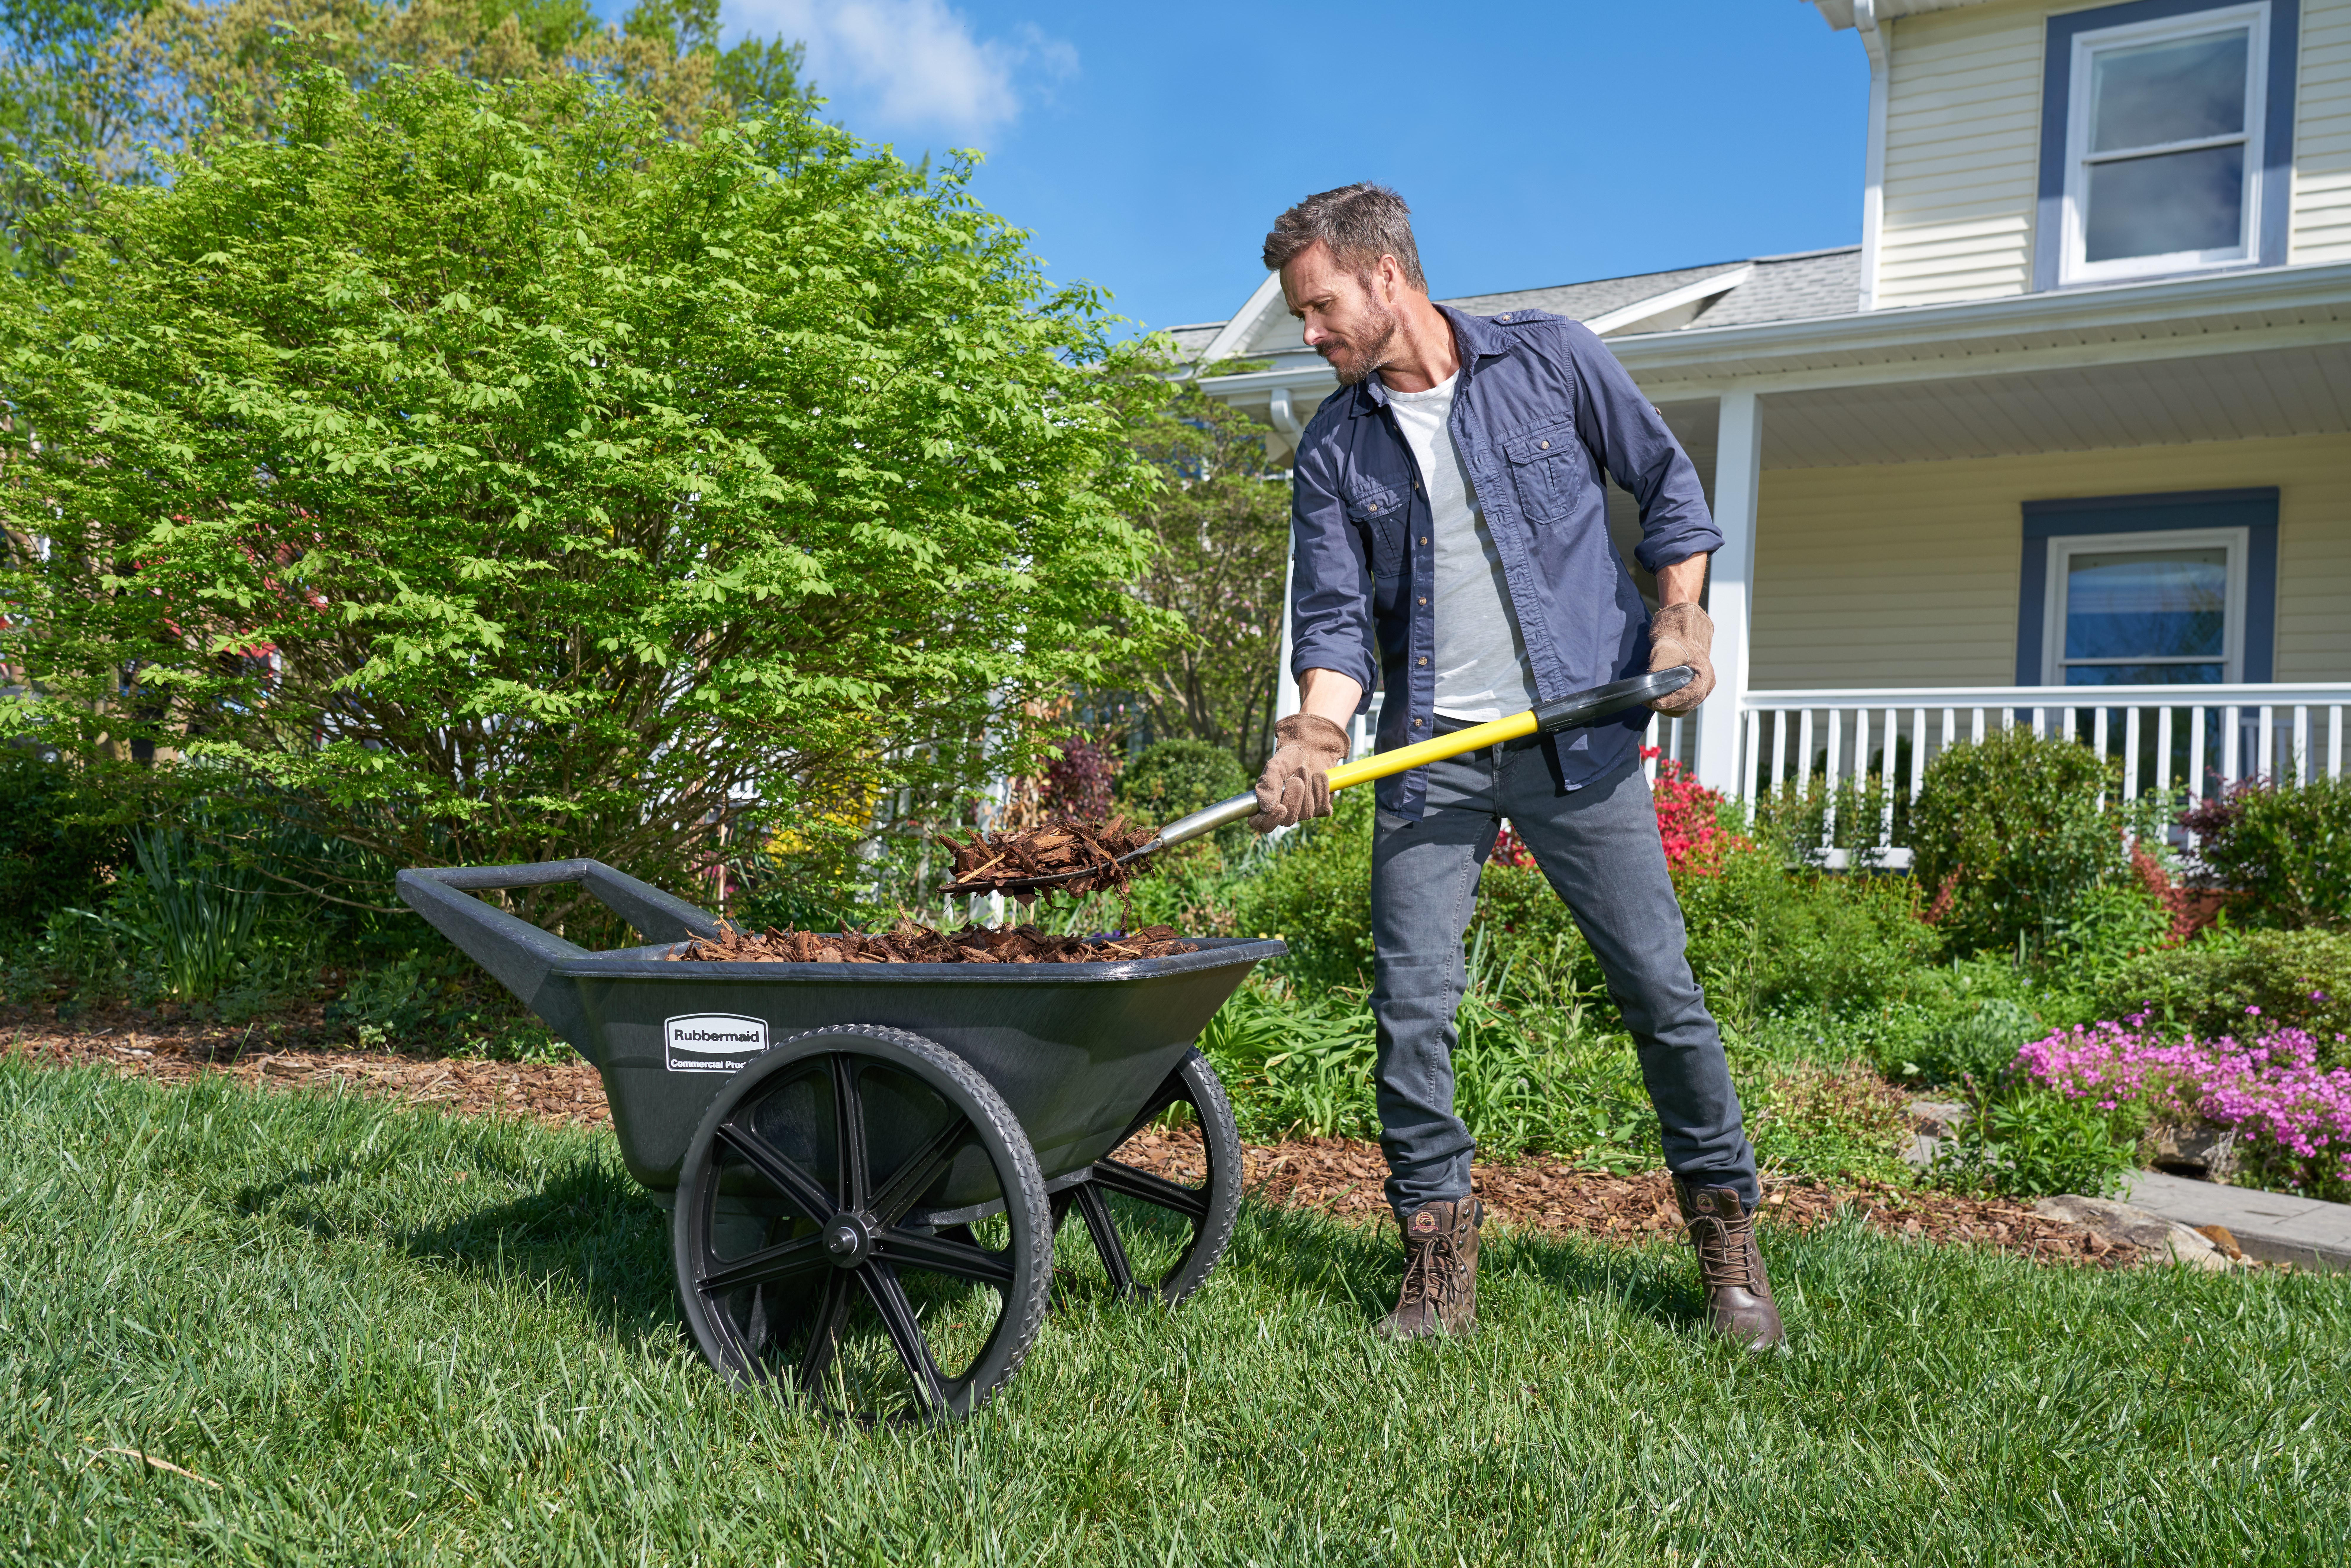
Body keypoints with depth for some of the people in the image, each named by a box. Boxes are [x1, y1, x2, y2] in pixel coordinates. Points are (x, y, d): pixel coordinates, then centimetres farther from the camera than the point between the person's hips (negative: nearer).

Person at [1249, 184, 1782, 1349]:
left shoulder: (1550, 359, 1)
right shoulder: (1333, 449, 5)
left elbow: (1667, 482, 10)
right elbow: (1336, 618, -1)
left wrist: (1680, 616, -4)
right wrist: (1315, 733, -18)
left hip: (1579, 737, -2)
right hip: (1431, 759, 2)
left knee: (1659, 987, 2)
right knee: (1410, 1007, -3)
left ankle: (1727, 1233, 19)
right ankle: (1438, 1264, 10)